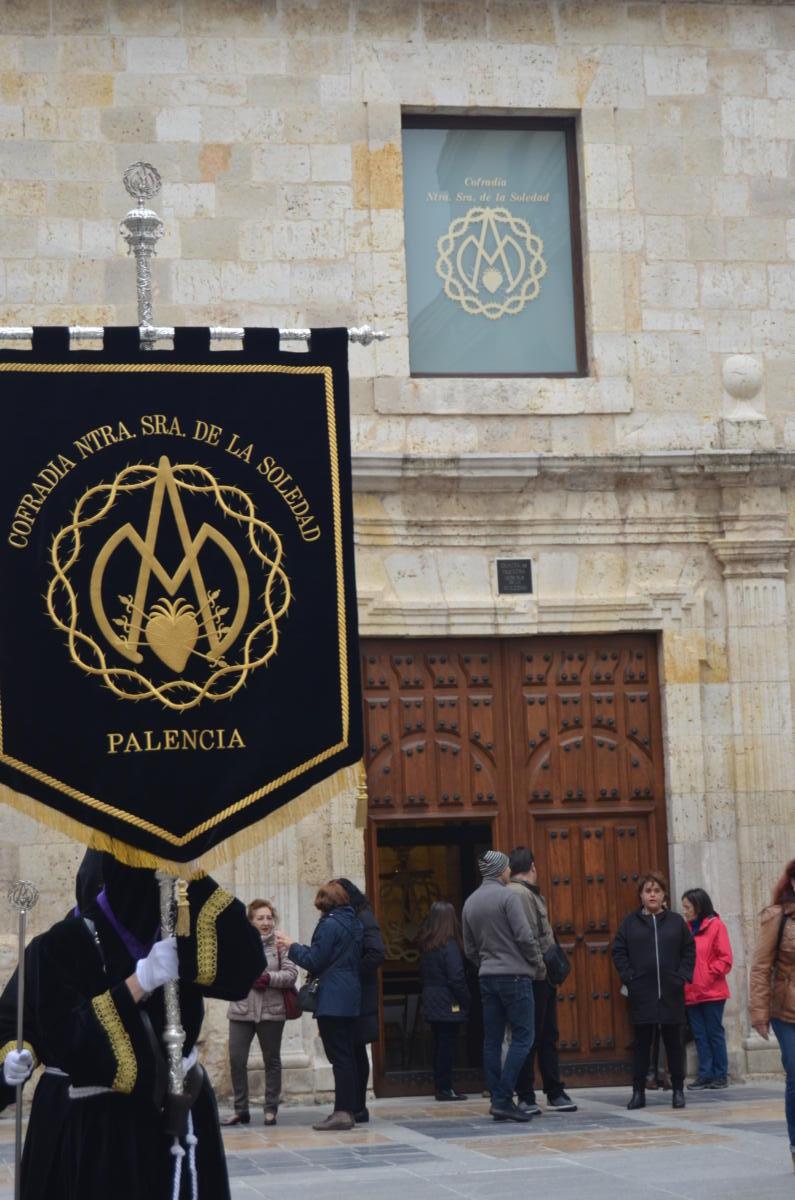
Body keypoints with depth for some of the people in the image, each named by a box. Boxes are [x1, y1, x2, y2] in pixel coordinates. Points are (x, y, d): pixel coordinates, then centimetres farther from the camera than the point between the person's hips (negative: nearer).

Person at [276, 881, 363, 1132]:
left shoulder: (329, 925, -12)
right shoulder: (354, 923, 14)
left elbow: (313, 961, -13)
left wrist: (292, 946, 4)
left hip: (332, 1002, -9)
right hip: (351, 999, 9)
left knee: (339, 1056, -8)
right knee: (348, 1054, 10)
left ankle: (342, 1112, -9)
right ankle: (349, 1110, 13)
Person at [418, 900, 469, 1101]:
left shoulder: (425, 944, 8)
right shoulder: (449, 945, -15)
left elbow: (424, 975, 12)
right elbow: (457, 978, -16)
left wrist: (426, 998, 16)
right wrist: (466, 1002, -8)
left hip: (431, 1004, 7)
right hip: (448, 1005, -7)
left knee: (440, 1045, 12)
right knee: (447, 1045, -3)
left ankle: (442, 1086, 15)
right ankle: (445, 1088, -1)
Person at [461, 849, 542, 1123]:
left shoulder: (470, 902, 12)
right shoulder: (507, 896, -10)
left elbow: (469, 949, 15)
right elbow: (525, 936, -14)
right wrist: (537, 963, 0)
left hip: (486, 977, 7)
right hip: (515, 975, -7)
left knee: (492, 1040, 8)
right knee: (522, 1037, -4)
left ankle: (498, 1100, 7)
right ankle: (503, 1099, -13)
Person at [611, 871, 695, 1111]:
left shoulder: (676, 922, 6)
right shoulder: (630, 923, 4)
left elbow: (689, 950, 8)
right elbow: (619, 952, 4)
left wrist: (682, 976, -4)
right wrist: (629, 978, -6)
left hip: (671, 994, 1)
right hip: (641, 995, -1)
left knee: (674, 1042, 5)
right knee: (642, 1043, 3)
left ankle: (678, 1090, 13)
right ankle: (638, 1092, 8)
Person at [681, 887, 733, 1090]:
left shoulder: (715, 926, -4)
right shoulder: (686, 928, 11)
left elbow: (725, 959, -6)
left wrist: (708, 976, -11)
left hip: (712, 991, -5)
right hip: (691, 993, 5)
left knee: (714, 1033, 1)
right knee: (699, 1035, 5)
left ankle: (720, 1074, 9)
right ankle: (705, 1074, 9)